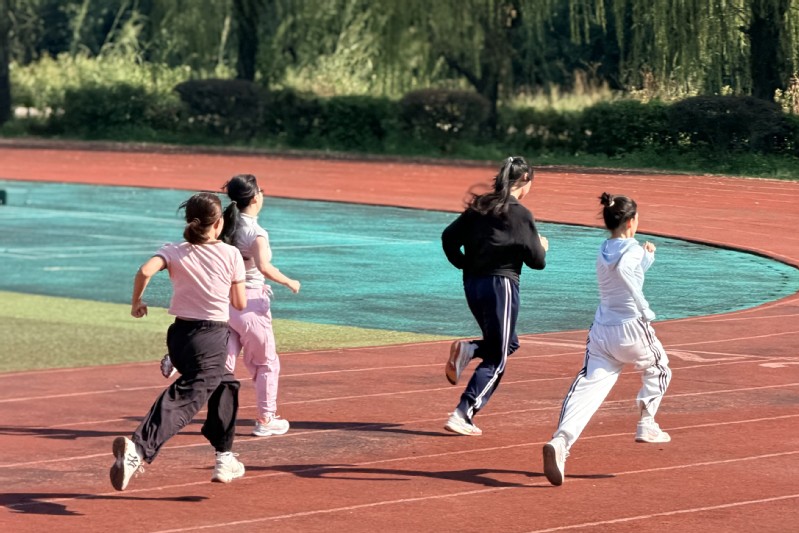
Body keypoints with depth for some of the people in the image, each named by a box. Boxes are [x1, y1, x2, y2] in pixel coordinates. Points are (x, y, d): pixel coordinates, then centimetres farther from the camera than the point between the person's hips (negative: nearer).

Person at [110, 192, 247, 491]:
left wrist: (136, 303, -2)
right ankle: (139, 448, -40)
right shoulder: (231, 255, -2)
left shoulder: (174, 252, 2)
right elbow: (240, 304, 2)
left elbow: (145, 271, -17)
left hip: (180, 335, 5)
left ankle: (224, 458, 30)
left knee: (224, 384, 27)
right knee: (183, 399, -16)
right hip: (212, 338, -5)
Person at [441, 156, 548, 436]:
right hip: (501, 285, -7)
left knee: (508, 343, 24)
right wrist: (542, 246, 14)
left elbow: (449, 237, 5)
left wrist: (463, 263, 15)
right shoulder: (520, 214, -10)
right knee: (496, 360, 1)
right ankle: (462, 415, -10)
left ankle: (467, 350, -4)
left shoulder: (480, 206, 8)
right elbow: (537, 261, -7)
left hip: (472, 284, 7)